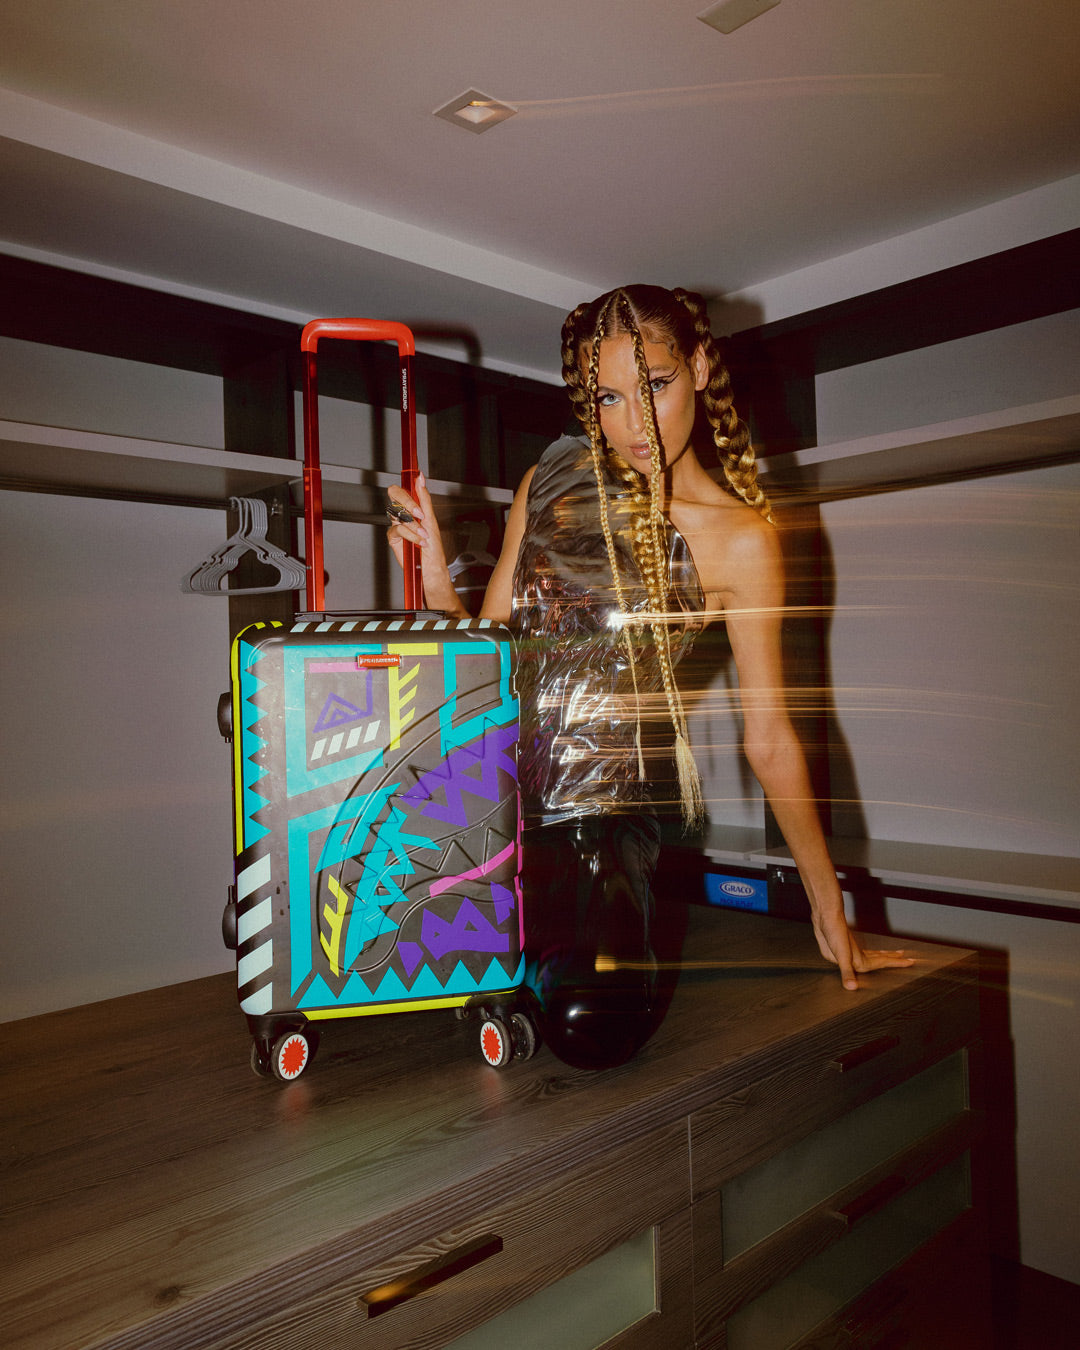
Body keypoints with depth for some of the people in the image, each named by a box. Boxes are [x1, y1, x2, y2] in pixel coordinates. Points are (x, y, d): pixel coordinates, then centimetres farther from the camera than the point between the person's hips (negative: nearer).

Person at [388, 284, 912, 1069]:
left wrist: (828, 906, 2)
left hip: (596, 817, -3)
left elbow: (770, 738, -2)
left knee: (590, 1030, -25)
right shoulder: (551, 486, 6)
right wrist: (434, 576, -11)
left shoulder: (738, 539, -6)